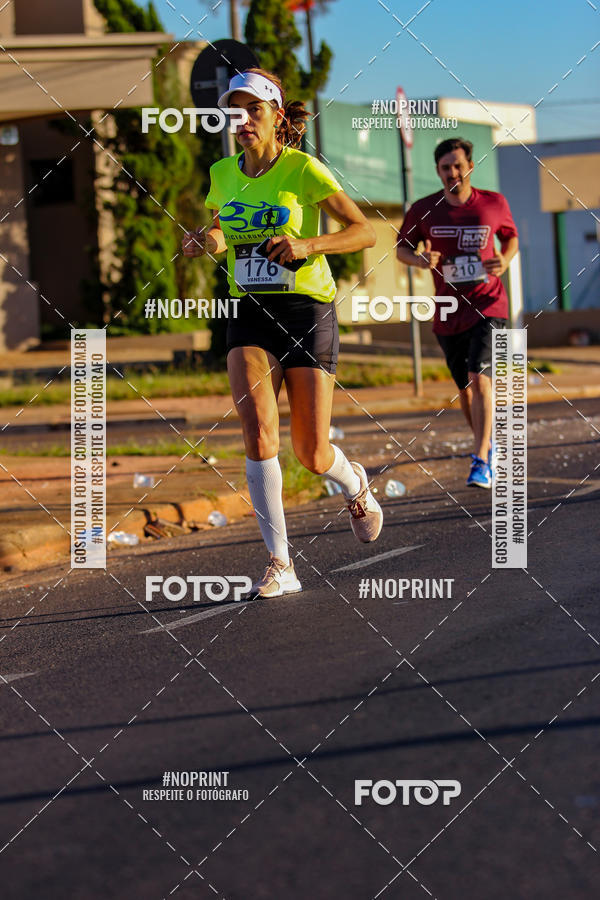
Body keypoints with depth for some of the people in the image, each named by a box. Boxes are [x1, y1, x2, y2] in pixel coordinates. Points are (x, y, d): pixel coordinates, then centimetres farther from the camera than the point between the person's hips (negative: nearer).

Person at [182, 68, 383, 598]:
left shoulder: (303, 169, -8)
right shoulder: (223, 174, 7)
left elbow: (364, 232, -6)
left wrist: (306, 244, -22)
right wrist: (210, 241, -1)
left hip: (307, 310, -3)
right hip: (250, 315, 3)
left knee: (312, 455, -1)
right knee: (258, 433, -20)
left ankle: (354, 484, 37)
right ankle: (280, 564, -15)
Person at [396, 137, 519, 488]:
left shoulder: (493, 204, -4)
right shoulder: (424, 210, -3)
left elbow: (511, 237, 13)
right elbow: (402, 248, 9)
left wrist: (505, 261, -9)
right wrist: (420, 259, -14)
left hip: (488, 304, -3)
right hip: (449, 312, 3)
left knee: (479, 378, -21)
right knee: (466, 389, 13)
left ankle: (481, 462, -23)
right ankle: (488, 444, 40)